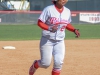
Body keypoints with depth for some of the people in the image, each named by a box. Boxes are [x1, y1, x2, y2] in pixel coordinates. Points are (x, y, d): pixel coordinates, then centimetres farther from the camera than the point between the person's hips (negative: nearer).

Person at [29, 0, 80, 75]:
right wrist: (49, 28, -30)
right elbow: (39, 22, -14)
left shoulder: (67, 11, 3)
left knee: (59, 62, -10)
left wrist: (74, 30, -1)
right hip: (47, 40, -4)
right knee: (46, 63, -1)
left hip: (60, 42, 4)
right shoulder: (49, 9, -14)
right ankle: (35, 64, 34)